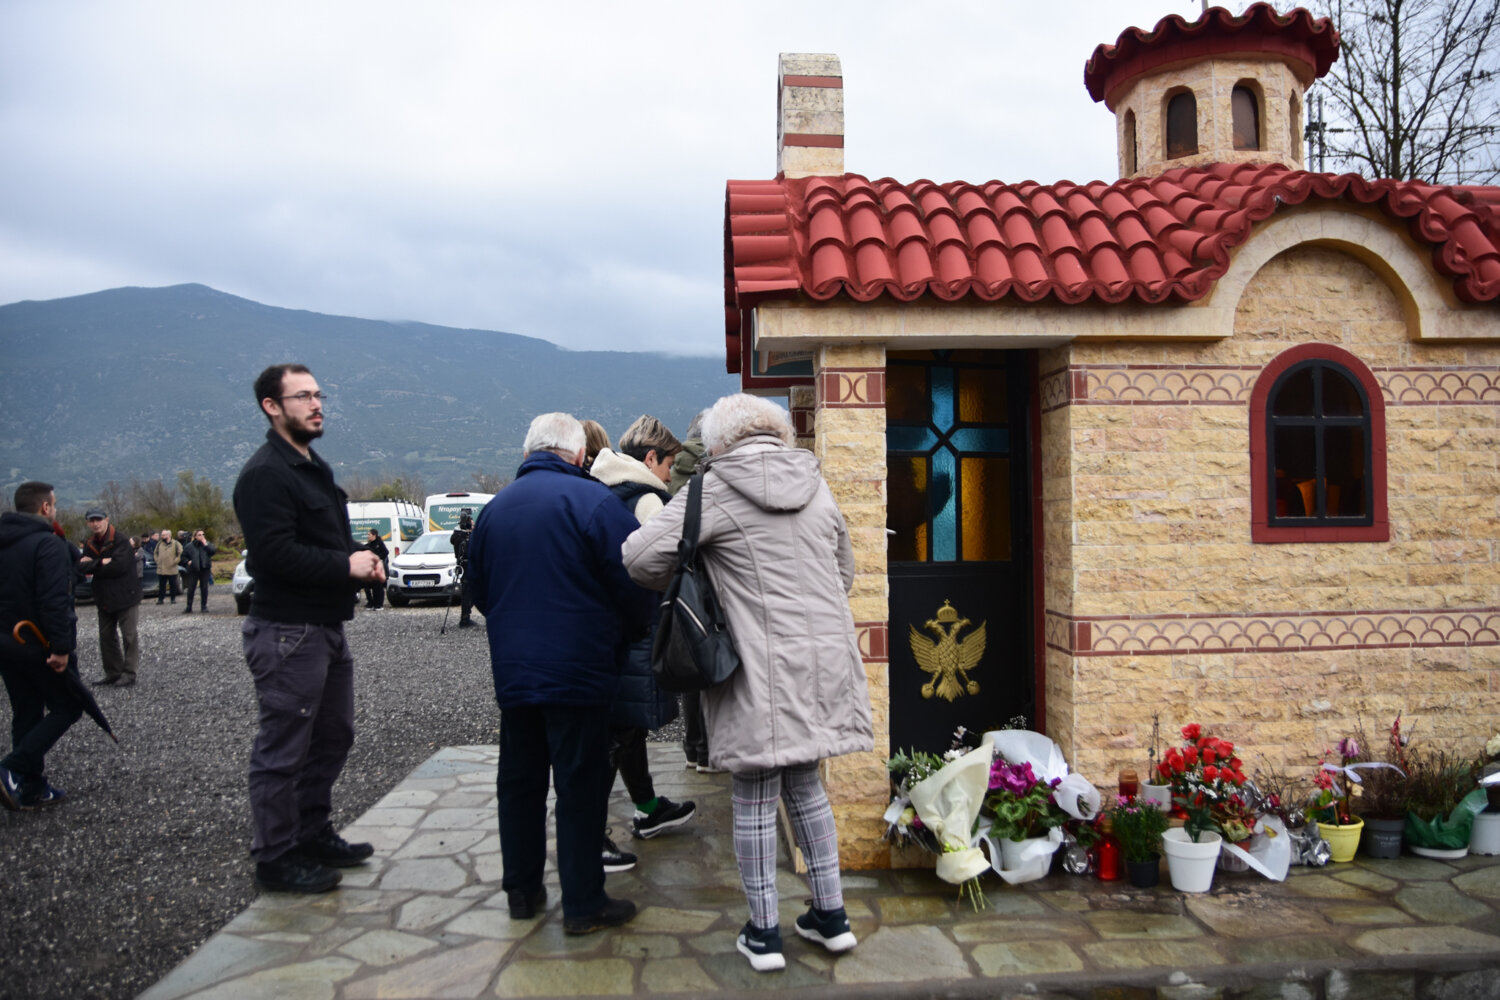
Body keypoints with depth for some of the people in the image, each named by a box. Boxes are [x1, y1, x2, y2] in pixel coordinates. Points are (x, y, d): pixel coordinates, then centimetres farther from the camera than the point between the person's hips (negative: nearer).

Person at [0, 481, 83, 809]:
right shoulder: (49, 544, -17)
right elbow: (54, 601, -25)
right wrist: (61, 647, -24)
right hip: (42, 646, -8)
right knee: (67, 707, 5)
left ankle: (32, 789, 16)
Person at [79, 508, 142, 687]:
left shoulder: (121, 541, -13)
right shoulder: (90, 544, 8)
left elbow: (120, 565, -25)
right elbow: (81, 566, -4)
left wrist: (93, 565, -12)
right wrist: (102, 563, -19)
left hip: (124, 596, -7)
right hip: (104, 598, 7)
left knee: (129, 635, -2)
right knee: (106, 636, 13)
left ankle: (129, 672, 4)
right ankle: (113, 672, 22)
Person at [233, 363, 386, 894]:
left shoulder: (315, 468, 18)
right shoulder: (265, 473, -14)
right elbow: (275, 552, -24)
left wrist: (362, 559, 5)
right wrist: (346, 566, -18)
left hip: (326, 627, 10)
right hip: (287, 631, -10)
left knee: (333, 737, 18)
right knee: (282, 750, 0)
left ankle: (313, 835, 32)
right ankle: (275, 859, 12)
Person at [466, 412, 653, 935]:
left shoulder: (494, 508, 7)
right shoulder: (593, 500, -11)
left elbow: (479, 588, 17)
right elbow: (632, 583, -11)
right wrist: (629, 635, 7)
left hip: (512, 672, 6)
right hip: (578, 671, -5)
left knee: (519, 781, 16)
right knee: (581, 786, 2)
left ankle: (521, 890, 27)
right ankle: (583, 905, 9)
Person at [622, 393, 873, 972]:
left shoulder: (716, 489, -8)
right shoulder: (815, 484, 9)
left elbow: (640, 557, -13)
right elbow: (844, 570, 18)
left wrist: (682, 584, 6)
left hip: (761, 668, -5)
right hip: (823, 659, 6)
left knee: (754, 800, 8)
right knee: (804, 786, 20)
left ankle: (763, 934, 18)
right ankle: (831, 915, 27)